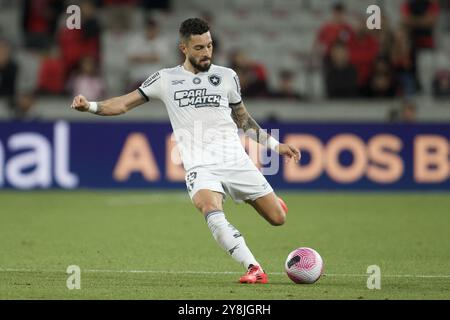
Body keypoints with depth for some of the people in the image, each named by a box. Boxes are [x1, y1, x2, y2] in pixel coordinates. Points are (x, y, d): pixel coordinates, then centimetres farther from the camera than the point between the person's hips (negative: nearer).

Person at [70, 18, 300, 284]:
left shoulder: (227, 76, 11)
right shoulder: (166, 79, 7)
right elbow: (125, 104, 9)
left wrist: (274, 145, 23)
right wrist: (91, 106, -7)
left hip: (235, 160, 2)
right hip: (200, 167, -2)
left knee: (278, 218, -1)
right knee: (210, 209, -34)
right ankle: (254, 269, -35)